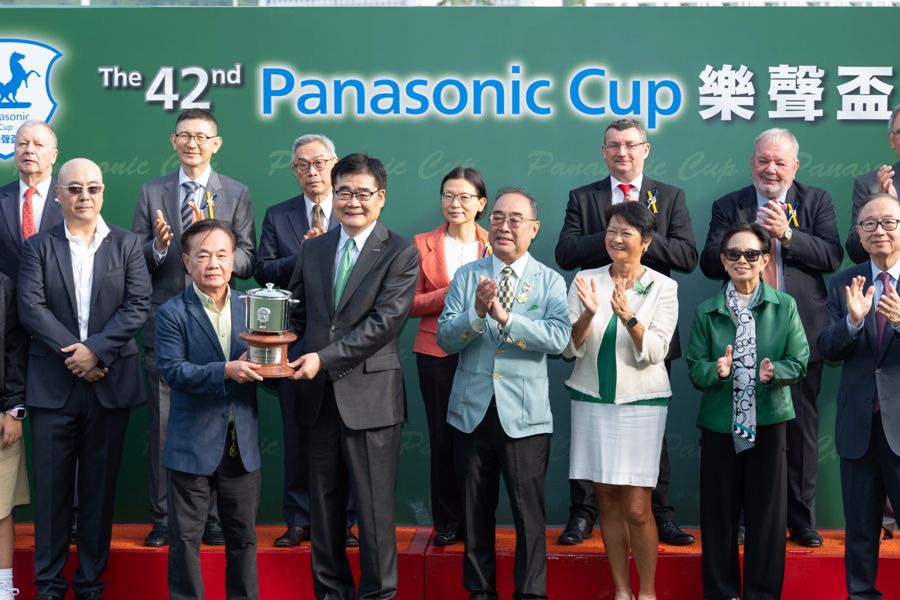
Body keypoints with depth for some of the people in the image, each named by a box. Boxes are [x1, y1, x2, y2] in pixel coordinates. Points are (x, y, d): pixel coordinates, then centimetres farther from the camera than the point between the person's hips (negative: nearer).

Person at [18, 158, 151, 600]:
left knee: (100, 487, 7)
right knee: (51, 486, 4)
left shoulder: (127, 244, 6)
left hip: (110, 383, 0)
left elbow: (138, 305, -4)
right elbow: (31, 307, -5)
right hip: (52, 384, 0)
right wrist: (73, 353, -15)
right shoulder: (38, 247, 5)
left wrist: (96, 349, -14)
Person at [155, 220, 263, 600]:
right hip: (193, 443, -3)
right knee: (185, 537, 7)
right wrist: (225, 371, -26)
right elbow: (172, 371, -16)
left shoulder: (250, 308, 7)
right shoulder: (172, 314, -6)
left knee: (243, 535, 14)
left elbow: (261, 363, 7)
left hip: (242, 442, 4)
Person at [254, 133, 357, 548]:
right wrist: (304, 255, -14)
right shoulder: (277, 216, 9)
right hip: (295, 339, 2)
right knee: (297, 432, 7)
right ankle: (299, 520, 17)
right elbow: (263, 270, -1)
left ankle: (341, 521, 16)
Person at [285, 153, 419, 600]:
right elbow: (296, 314, 14)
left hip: (370, 396, -5)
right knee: (324, 504, 14)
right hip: (320, 396, 5)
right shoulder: (312, 249, 12)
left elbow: (384, 321, -14)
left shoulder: (401, 254, -4)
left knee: (374, 508, 1)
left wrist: (324, 358, -19)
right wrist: (294, 357, -5)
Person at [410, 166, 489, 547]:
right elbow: (410, 303, 1)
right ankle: (447, 523, 15)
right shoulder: (424, 244, 6)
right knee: (443, 437, 3)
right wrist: (447, 295, -13)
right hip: (438, 354, 0)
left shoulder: (495, 246, 6)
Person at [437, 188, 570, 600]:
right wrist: (477, 313, -21)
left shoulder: (550, 282, 0)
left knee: (528, 510, 3)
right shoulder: (466, 276, 5)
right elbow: (444, 339, -4)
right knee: (476, 509, 13)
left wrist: (505, 317, -24)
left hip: (524, 414, -2)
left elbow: (559, 338, -17)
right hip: (472, 411, 2)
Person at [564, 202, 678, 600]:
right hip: (592, 402, 2)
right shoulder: (586, 281, 3)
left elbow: (654, 352, -10)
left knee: (637, 509, -4)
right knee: (608, 503, 9)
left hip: (641, 404, -2)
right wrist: (588, 313, -19)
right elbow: (571, 348, -2)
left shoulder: (663, 287, -1)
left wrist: (629, 316, -26)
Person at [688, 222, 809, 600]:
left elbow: (799, 361, 0)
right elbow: (695, 370, 1)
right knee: (719, 513, 6)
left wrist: (774, 371, -20)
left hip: (769, 421, 0)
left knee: (767, 512, 7)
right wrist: (716, 370, -20)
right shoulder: (706, 312, 3)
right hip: (719, 423, 1)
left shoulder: (785, 306, 1)